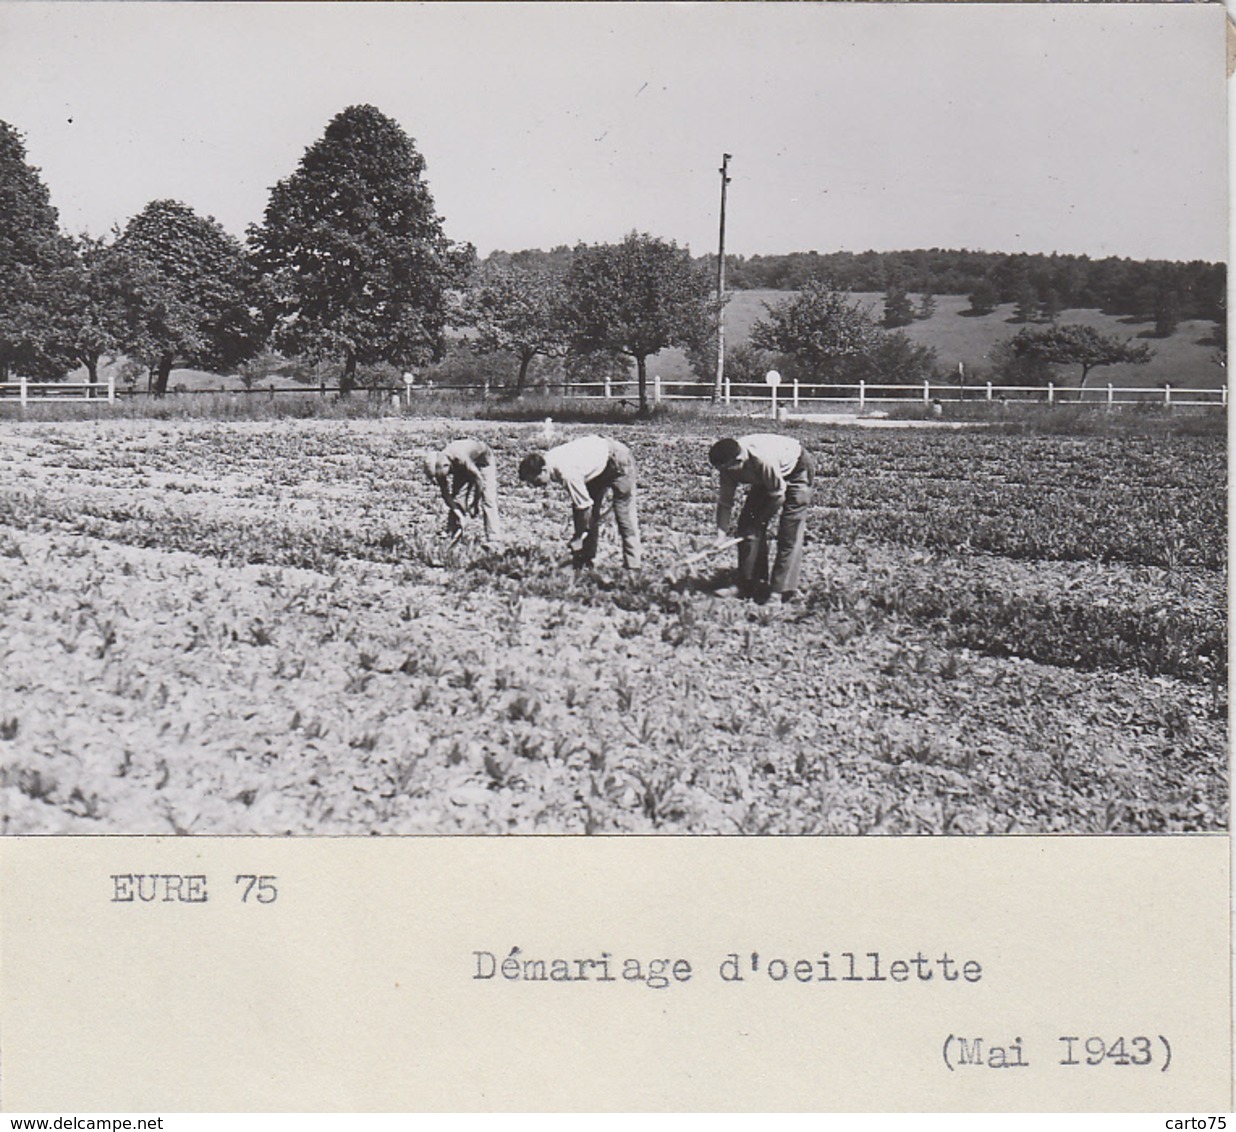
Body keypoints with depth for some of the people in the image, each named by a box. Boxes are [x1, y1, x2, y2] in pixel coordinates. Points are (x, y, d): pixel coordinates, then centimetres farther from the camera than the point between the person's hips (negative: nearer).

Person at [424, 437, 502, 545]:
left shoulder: (460, 459, -44)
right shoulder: (438, 465, -24)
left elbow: (479, 480, -33)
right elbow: (445, 493, -14)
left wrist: (475, 503, -19)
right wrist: (457, 512, -23)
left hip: (483, 460, -6)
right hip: (461, 468, 6)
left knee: (487, 500, -17)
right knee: (454, 498, -3)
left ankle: (493, 539, -21)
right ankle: (451, 536, 5)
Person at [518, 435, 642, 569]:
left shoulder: (567, 473, -38)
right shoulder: (548, 460, -11)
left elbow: (584, 506, -28)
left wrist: (578, 539, -16)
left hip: (618, 462, -9)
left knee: (624, 516, -7)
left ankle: (632, 567, -3)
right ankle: (587, 558, 9)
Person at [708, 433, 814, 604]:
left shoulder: (764, 461, -41)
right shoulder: (730, 465, -22)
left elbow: (778, 496, -27)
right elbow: (724, 502, -15)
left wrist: (760, 520, -17)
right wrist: (721, 535, -22)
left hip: (797, 470, -7)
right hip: (765, 479, 7)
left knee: (789, 535, -14)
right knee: (747, 522, 0)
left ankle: (779, 592, -15)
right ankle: (749, 585, 8)